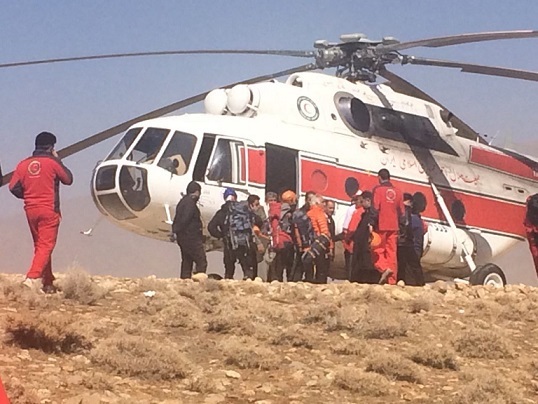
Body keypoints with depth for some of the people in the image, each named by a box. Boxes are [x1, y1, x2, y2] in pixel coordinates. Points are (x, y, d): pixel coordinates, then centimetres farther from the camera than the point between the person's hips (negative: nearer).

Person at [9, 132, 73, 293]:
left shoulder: (24, 164, 5)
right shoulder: (52, 162, -8)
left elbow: (13, 187, 0)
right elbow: (68, 179, 2)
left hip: (31, 210, 5)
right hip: (49, 210, -5)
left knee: (40, 245, 15)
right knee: (46, 245, -6)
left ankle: (47, 283, 20)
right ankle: (32, 278, -24)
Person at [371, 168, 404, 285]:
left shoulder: (378, 189, -5)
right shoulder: (397, 191, 10)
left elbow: (375, 208, -12)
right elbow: (401, 211, 12)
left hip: (381, 226, -4)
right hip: (393, 226, 4)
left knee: (378, 250, 5)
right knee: (392, 252, 6)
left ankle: (384, 268, -20)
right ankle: (392, 280, 4)